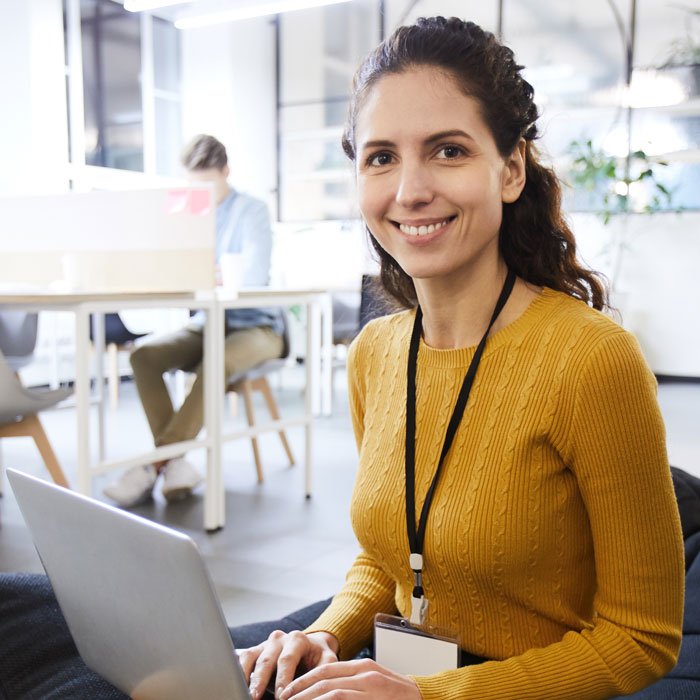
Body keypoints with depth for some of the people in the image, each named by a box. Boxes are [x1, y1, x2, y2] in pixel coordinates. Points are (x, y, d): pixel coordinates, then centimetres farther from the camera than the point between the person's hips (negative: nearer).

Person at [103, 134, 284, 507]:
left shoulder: (251, 211, -7)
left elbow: (253, 277, -19)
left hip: (256, 326, -5)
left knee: (216, 361, -36)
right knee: (144, 354, -21)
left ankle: (154, 464, -29)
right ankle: (176, 463, -22)